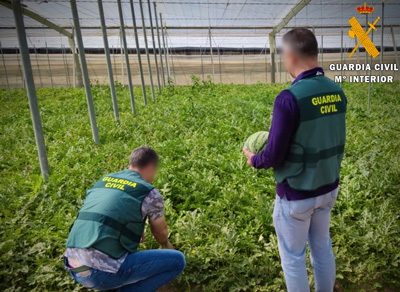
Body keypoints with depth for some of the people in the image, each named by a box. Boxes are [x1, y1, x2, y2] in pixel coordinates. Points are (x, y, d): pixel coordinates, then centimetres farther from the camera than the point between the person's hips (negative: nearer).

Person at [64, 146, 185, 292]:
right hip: (103, 272, -7)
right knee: (177, 260, 1)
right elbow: (160, 232, 18)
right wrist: (166, 243, 41)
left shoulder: (103, 181, 17)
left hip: (74, 268, 8)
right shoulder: (150, 193, -2)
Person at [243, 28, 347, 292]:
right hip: (328, 187, 7)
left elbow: (274, 156, -20)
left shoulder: (290, 98, -25)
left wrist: (253, 159, 0)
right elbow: (326, 139, 8)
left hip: (296, 194, -7)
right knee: (322, 248, 25)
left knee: (293, 258, 13)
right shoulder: (337, 92, -3)